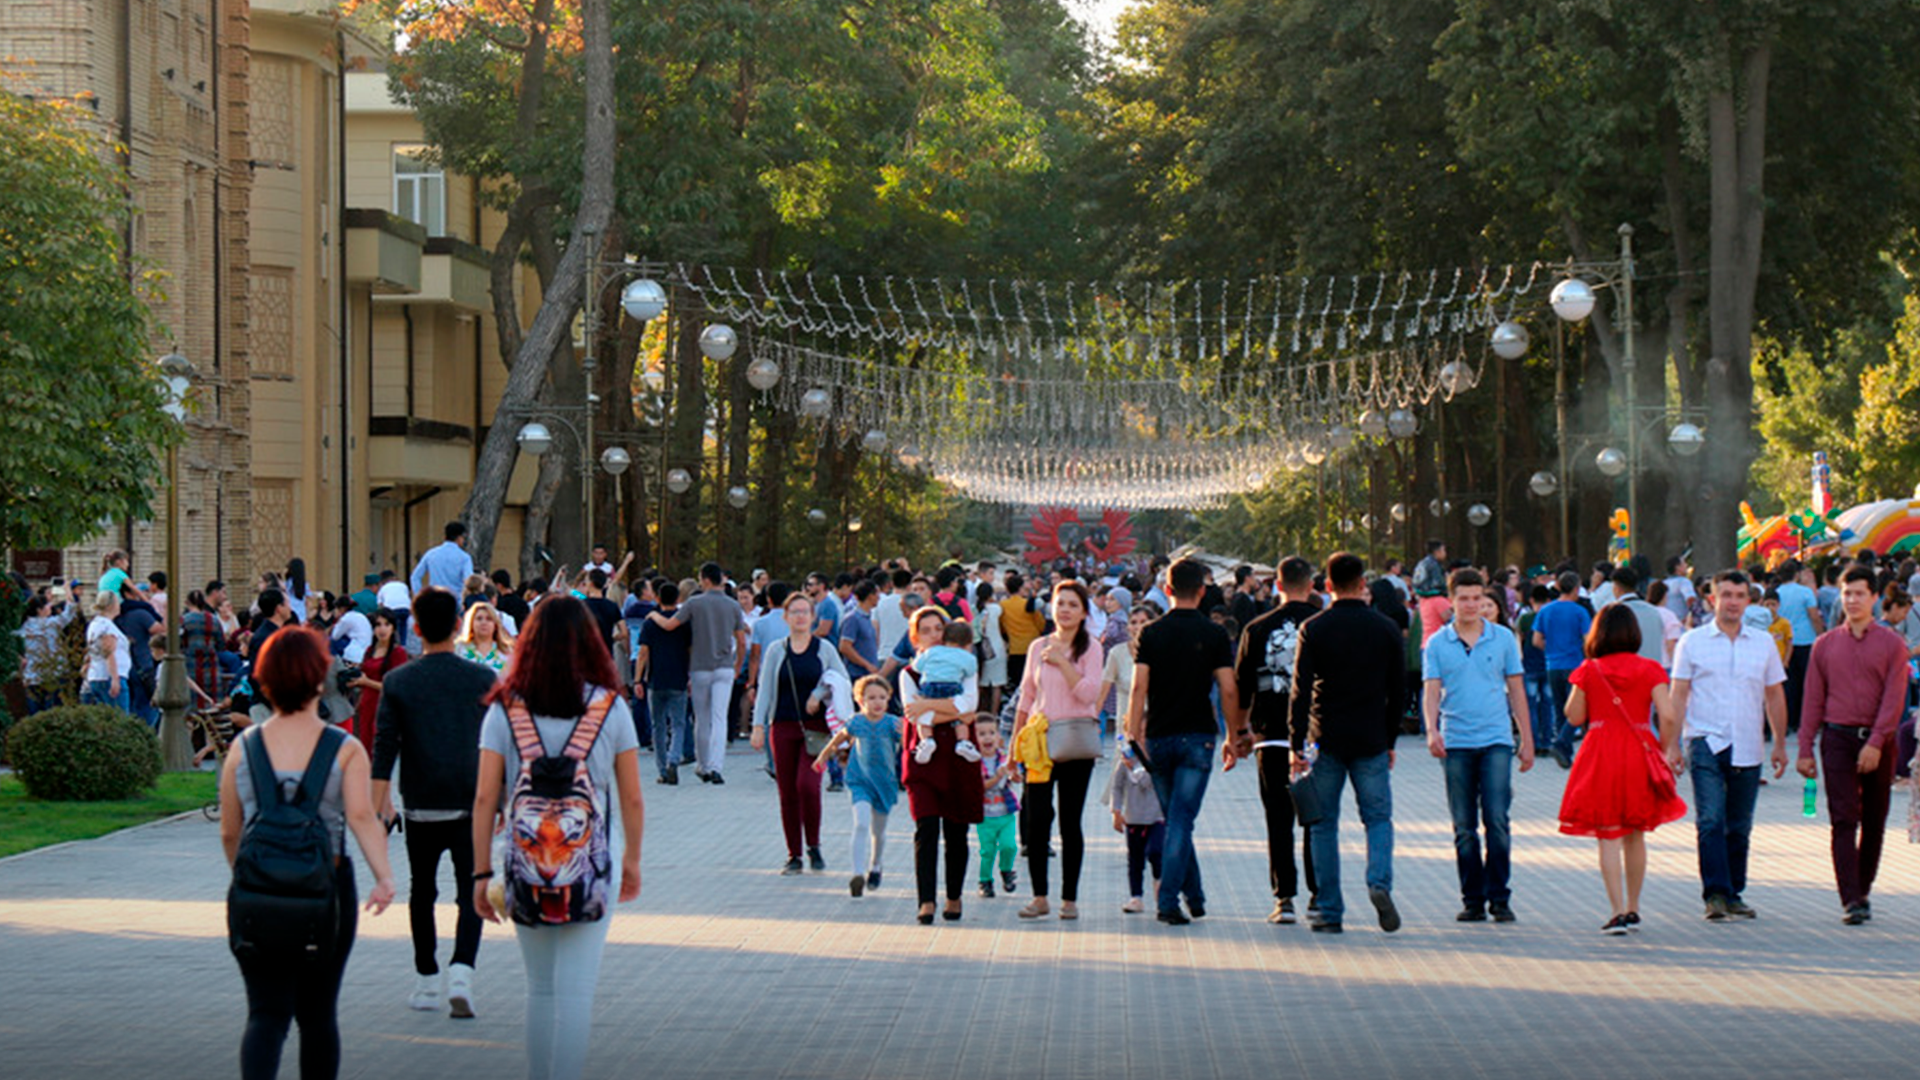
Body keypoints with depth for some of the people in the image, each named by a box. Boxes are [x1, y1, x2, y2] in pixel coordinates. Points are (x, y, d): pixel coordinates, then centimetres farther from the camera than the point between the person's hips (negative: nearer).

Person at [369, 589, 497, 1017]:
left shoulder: (398, 682, -2)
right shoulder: (483, 678, -2)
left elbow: (385, 746, -5)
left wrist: (378, 804, -2)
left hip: (422, 805, 1)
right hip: (471, 805, -1)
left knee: (422, 892, 15)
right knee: (471, 893, 2)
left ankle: (427, 982, 19)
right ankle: (461, 972, -18)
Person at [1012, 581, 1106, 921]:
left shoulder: (1089, 649, 1)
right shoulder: (1038, 647, 10)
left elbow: (1089, 694, -12)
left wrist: (1062, 661, -15)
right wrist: (1015, 743, 14)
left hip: (1076, 739, -2)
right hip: (1040, 739, 2)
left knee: (1071, 821, 1)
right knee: (1037, 819, -6)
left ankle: (1070, 898, 9)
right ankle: (1039, 896, 3)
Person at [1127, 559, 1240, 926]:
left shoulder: (1151, 633, 1)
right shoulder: (1215, 635, -2)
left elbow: (1139, 688, -6)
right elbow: (1228, 690, -4)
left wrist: (1134, 736, -5)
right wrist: (1233, 738, 7)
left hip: (1159, 737, 2)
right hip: (1197, 737, -2)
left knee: (1175, 820, 16)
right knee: (1181, 821, -4)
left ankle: (1195, 897, 25)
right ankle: (1168, 901, -13)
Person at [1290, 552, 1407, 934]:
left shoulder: (1313, 629, -4)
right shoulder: (1385, 629, 2)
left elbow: (1301, 691, -7)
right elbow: (1397, 691, 7)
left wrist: (1298, 745, -4)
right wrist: (1390, 741, 16)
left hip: (1326, 741, -1)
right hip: (1371, 741, 1)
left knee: (1324, 826, 7)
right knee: (1378, 817, 10)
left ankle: (1330, 912, 5)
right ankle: (1379, 881, -17)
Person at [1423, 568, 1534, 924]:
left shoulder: (1503, 638, 6)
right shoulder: (1437, 644, 4)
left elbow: (1516, 690, 11)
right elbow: (1431, 691, -1)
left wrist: (1527, 740, 10)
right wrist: (1431, 730, -19)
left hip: (1496, 740, -1)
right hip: (1456, 743, 1)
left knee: (1497, 820, -9)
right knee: (1464, 827, 4)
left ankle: (1499, 897, 0)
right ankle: (1473, 900, 12)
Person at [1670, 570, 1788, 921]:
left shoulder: (1763, 643, 10)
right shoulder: (1693, 642, 3)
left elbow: (1774, 696, 16)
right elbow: (1678, 695, 3)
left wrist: (1780, 744, 13)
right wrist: (1674, 745, -3)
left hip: (1747, 748, 3)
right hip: (1706, 743, -3)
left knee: (1739, 827, 8)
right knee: (1710, 822, -13)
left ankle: (1733, 894, 18)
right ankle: (1715, 895, -16)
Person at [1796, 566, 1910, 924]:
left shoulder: (1892, 644, 2)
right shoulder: (1825, 645, 8)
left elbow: (1894, 699, -6)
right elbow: (1813, 700, 9)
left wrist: (1875, 743, -17)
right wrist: (1805, 749, 3)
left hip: (1878, 741, 0)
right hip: (1838, 737, 0)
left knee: (1874, 823, 7)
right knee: (1844, 820, -10)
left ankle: (1863, 891, 21)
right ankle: (1852, 900, -14)